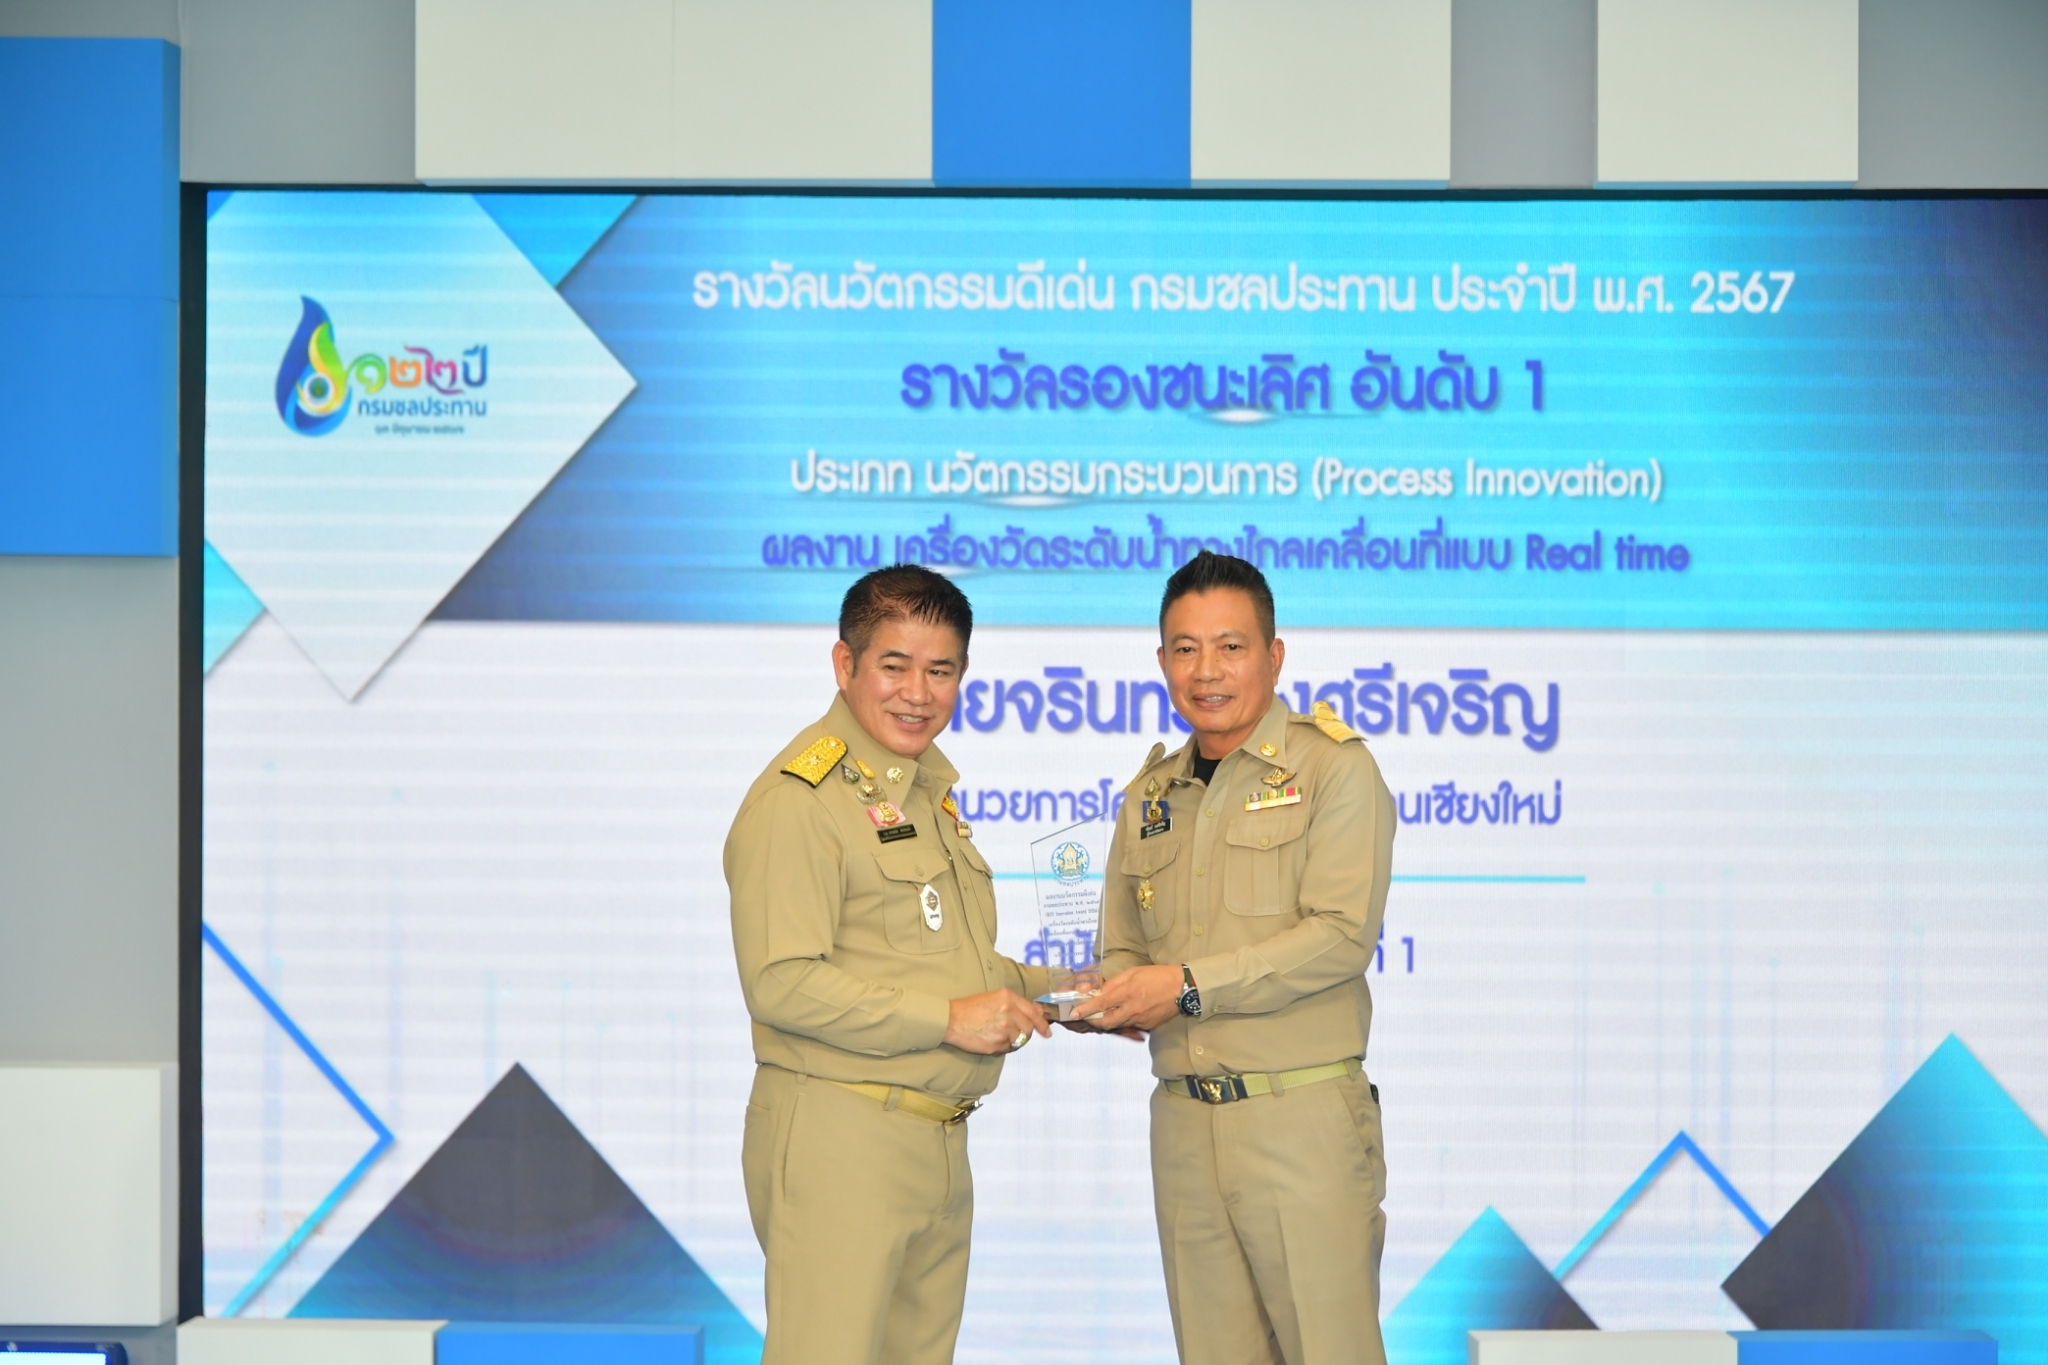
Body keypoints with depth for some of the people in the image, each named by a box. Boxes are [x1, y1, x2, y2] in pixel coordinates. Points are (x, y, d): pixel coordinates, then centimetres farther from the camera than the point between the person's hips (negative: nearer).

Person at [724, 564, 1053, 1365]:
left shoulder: (926, 790, 18)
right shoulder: (799, 797, -13)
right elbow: (782, 983, -21)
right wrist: (947, 1019, -20)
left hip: (939, 1144, 9)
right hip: (838, 1139, -9)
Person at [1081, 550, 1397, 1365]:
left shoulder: (1334, 769, -3)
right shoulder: (1151, 796, 17)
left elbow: (1342, 934, -14)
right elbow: (1124, 950, 23)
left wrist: (1191, 986, -17)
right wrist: (1113, 1000, -1)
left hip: (1304, 1114, -6)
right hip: (1183, 1119, 6)